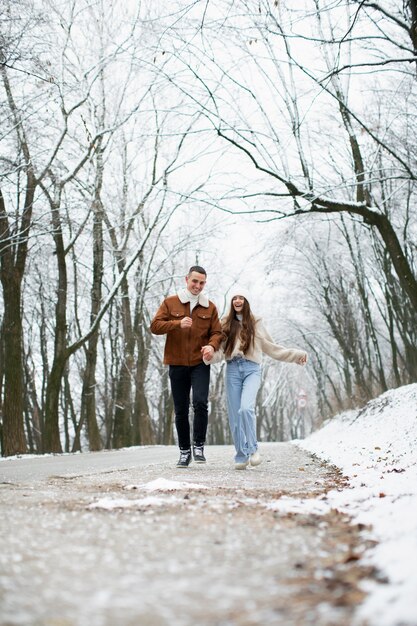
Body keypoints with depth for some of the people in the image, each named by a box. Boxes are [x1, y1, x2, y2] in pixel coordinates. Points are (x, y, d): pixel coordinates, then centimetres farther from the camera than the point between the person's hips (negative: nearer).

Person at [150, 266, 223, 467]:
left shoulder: (210, 307, 8)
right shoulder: (170, 303, 4)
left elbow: (217, 332, 9)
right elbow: (155, 326, -4)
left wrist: (212, 346, -14)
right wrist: (178, 324, -20)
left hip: (200, 364, 0)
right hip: (177, 364, 0)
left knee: (200, 402, -19)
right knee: (180, 410, 6)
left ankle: (199, 445, -3)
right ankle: (184, 451, 19)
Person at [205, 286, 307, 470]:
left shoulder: (256, 324, 11)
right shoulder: (226, 323, 12)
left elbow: (272, 348, 16)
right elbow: (220, 350, 5)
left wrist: (296, 354, 13)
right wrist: (211, 356, -17)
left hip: (251, 369, -2)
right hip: (232, 370, 2)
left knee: (246, 408, -24)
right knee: (235, 415, 1)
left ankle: (253, 448, -10)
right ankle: (241, 456, 11)